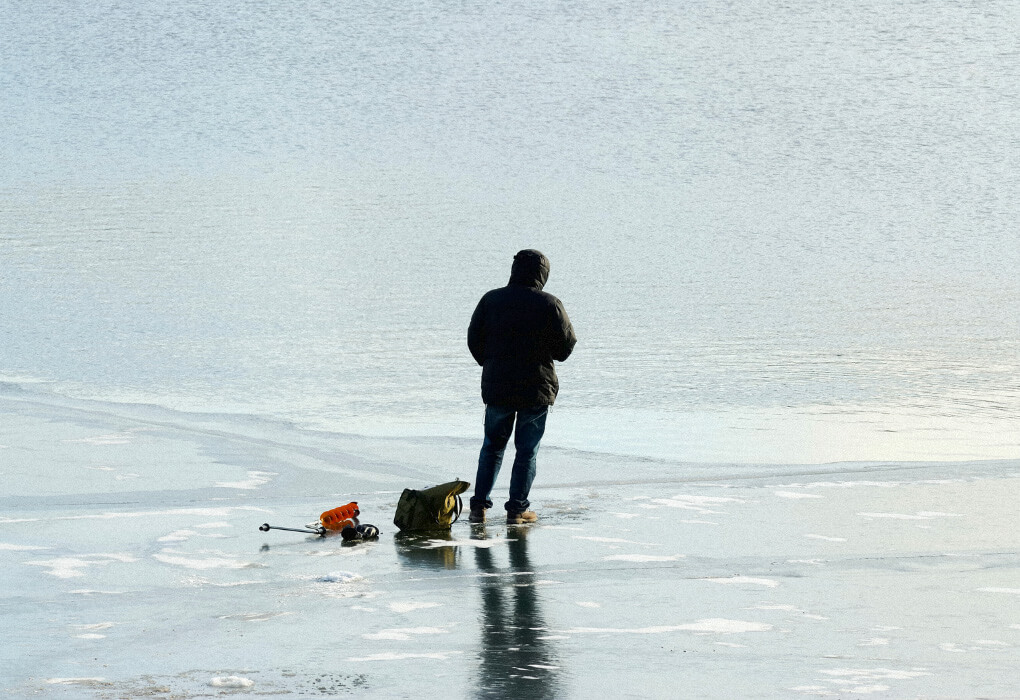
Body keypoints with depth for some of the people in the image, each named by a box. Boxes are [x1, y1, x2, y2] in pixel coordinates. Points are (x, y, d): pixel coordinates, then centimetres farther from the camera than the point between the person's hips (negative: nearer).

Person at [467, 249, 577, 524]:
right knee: (527, 450, 6)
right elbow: (565, 347, -4)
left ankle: (479, 505, 8)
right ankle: (517, 510, 4)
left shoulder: (491, 300, -1)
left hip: (496, 387, 2)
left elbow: (474, 341, 4)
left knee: (492, 446, 15)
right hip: (536, 389, -2)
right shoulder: (550, 305, -9)